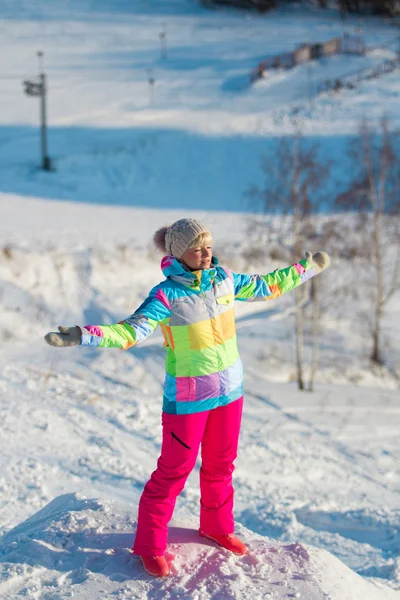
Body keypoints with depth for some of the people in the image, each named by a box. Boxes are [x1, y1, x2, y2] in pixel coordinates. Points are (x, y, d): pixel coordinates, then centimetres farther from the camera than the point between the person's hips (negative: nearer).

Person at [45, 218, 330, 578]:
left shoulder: (224, 279, -1)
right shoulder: (167, 295, -19)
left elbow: (264, 287, 15)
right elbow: (131, 331, -29)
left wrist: (306, 269, 23)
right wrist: (83, 335, -44)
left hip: (229, 389, 6)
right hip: (187, 396, -6)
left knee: (221, 464, 18)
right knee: (174, 470, 1)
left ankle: (217, 527, 39)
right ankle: (150, 545, 16)